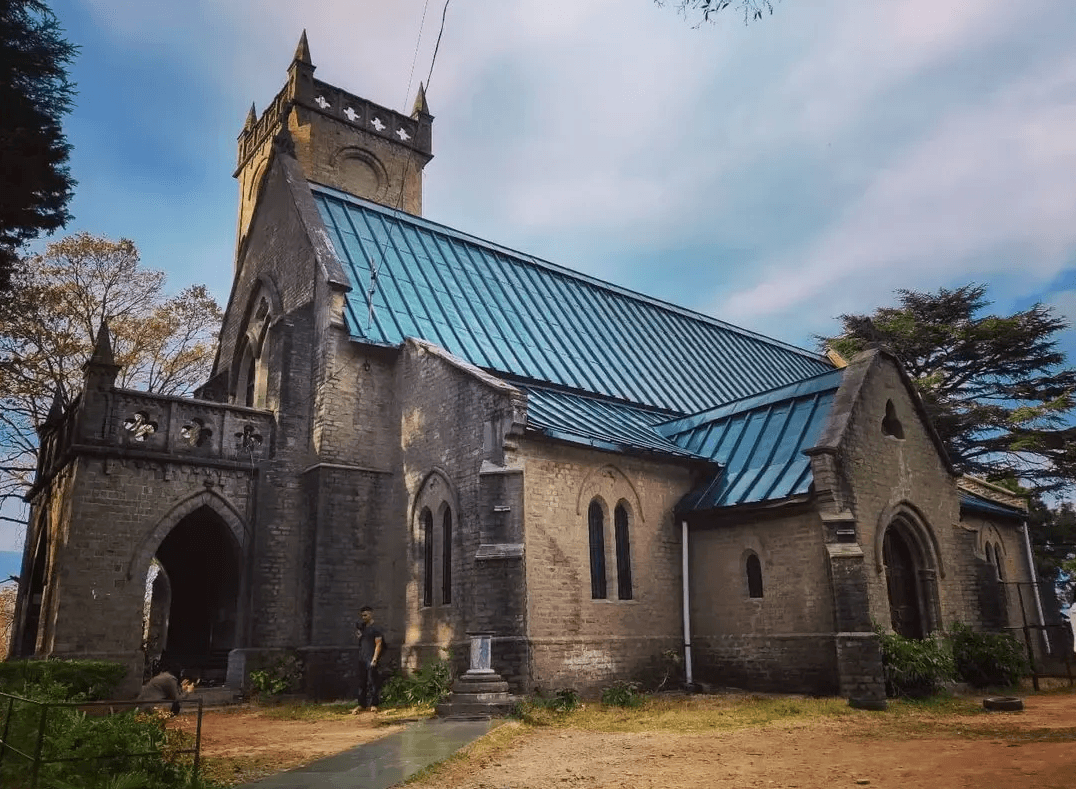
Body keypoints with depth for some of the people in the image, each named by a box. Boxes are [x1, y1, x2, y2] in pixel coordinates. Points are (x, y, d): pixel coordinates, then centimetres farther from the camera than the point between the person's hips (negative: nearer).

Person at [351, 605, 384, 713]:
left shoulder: (375, 628, -7)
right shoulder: (363, 627, 14)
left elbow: (378, 645, -12)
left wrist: (374, 659, -19)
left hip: (371, 659, -8)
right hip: (362, 659, 8)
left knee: (372, 682, -6)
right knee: (362, 682, 12)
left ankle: (373, 704, 0)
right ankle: (361, 704, 20)